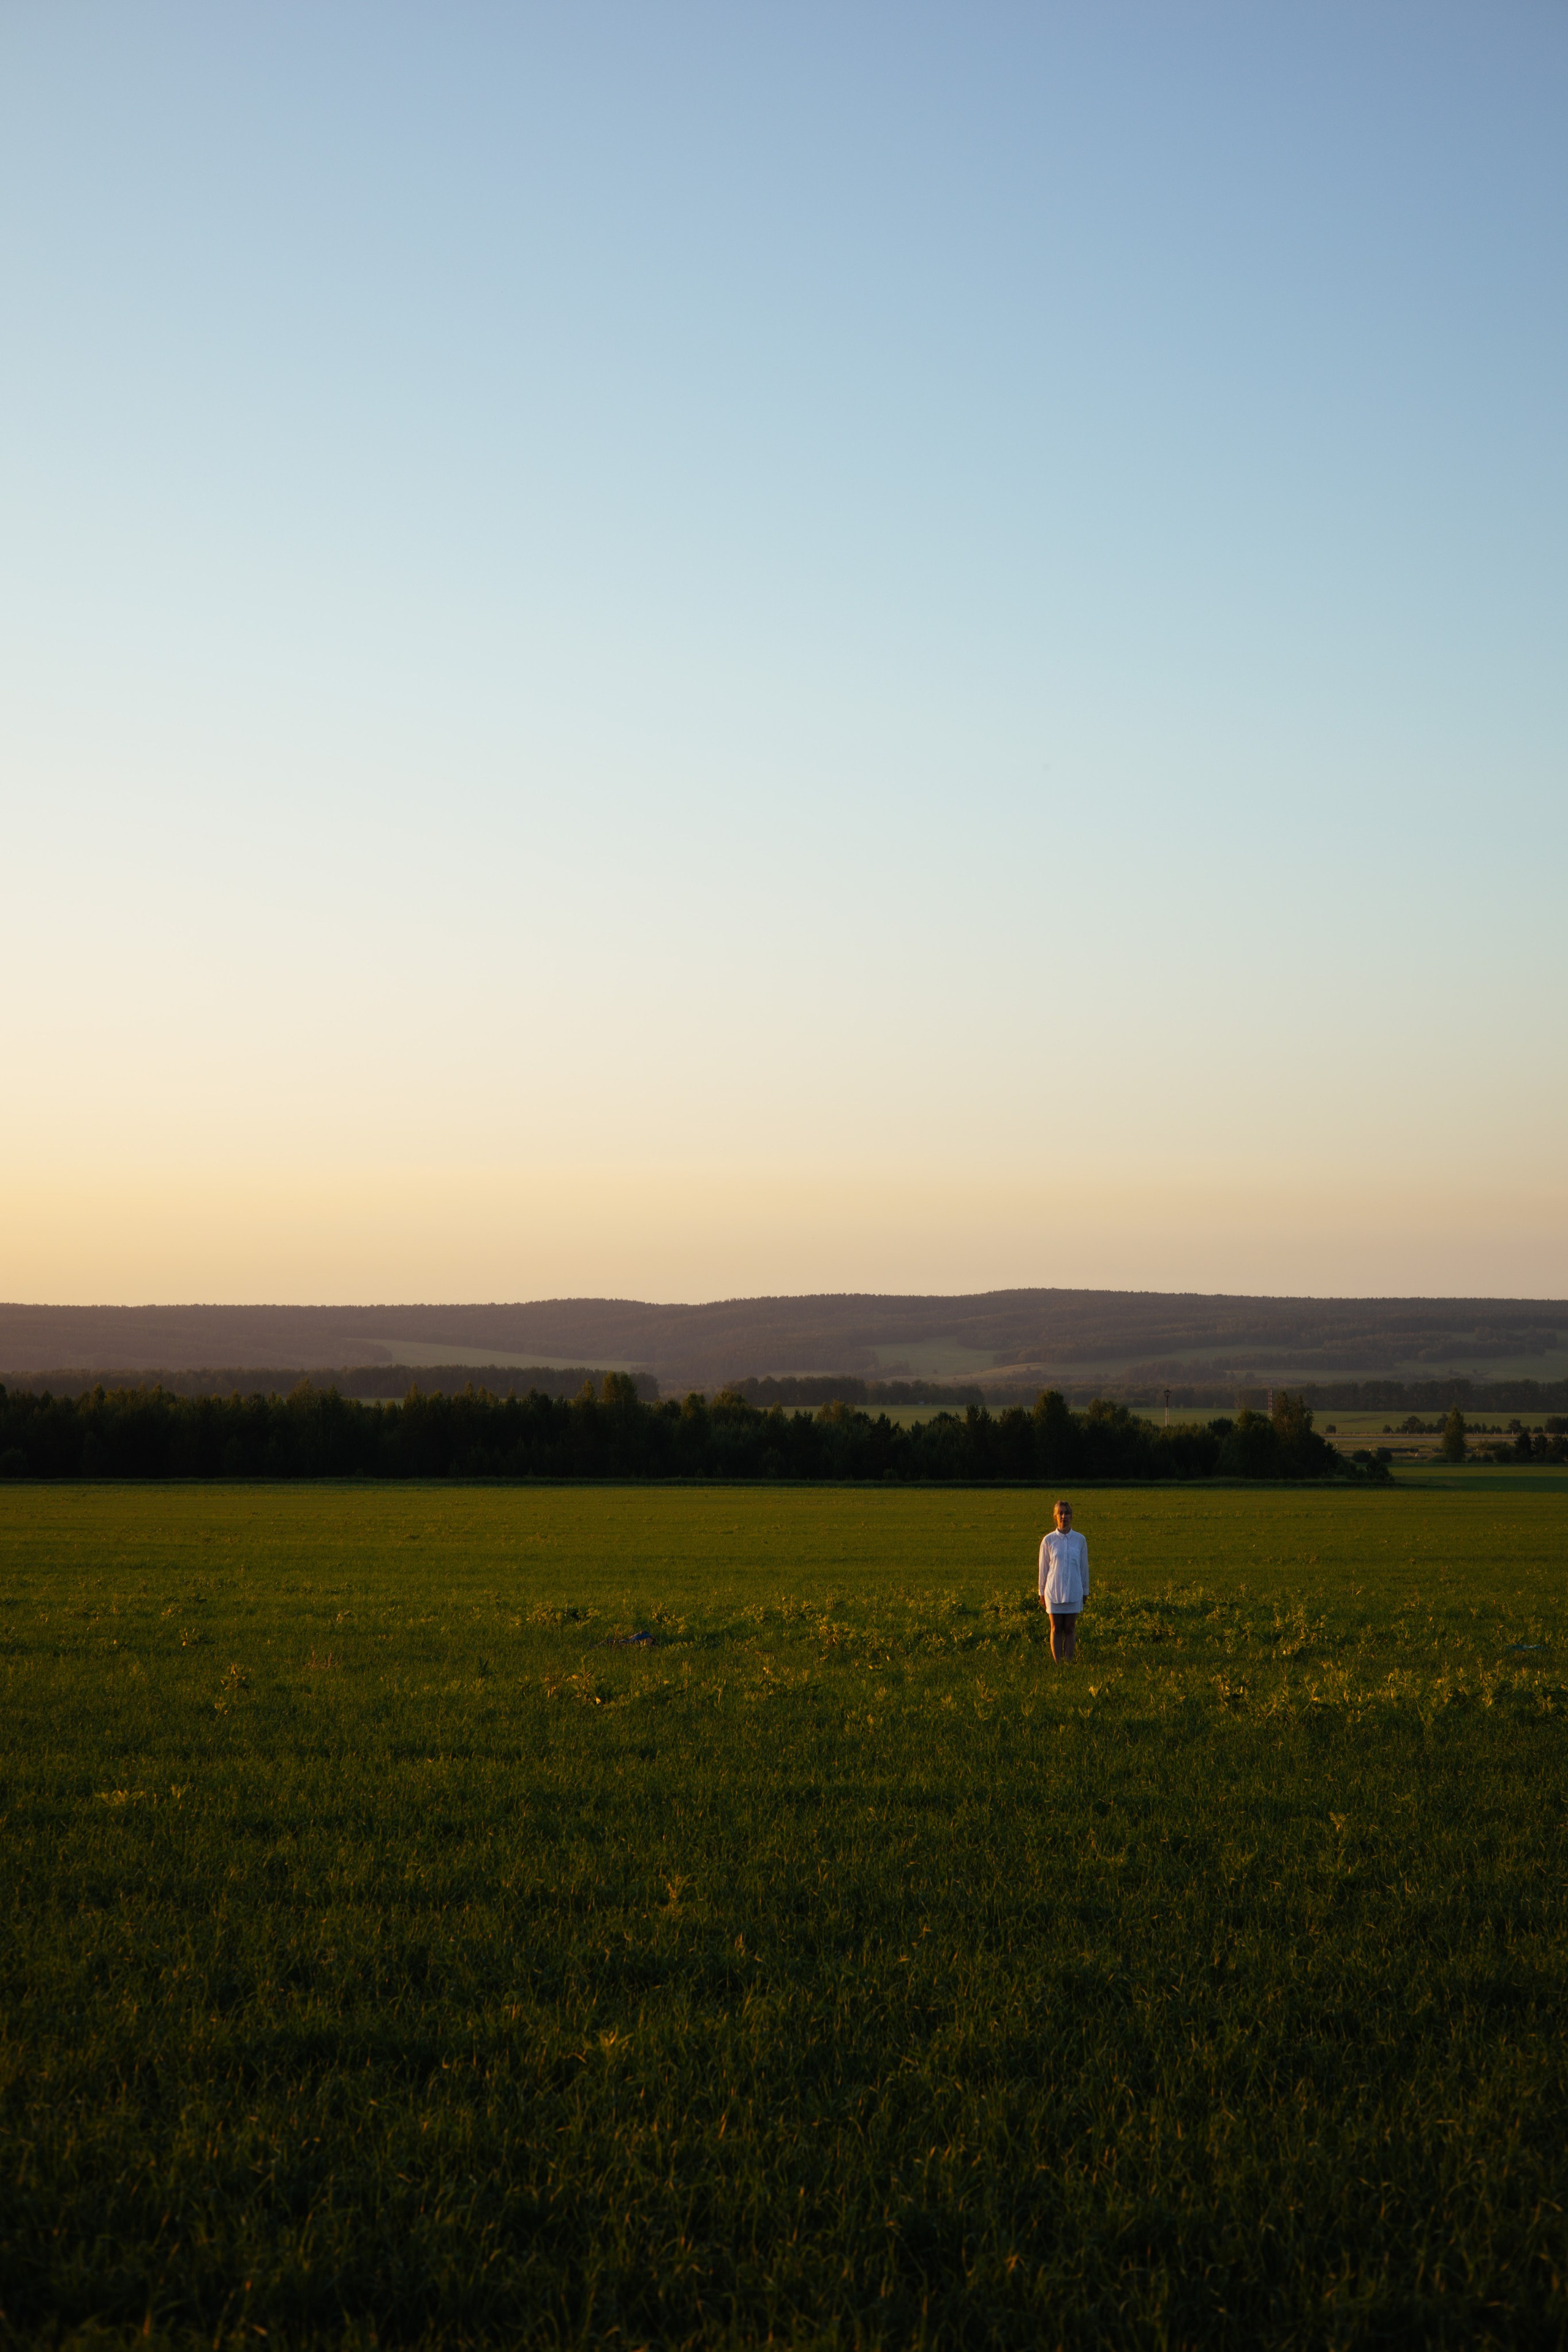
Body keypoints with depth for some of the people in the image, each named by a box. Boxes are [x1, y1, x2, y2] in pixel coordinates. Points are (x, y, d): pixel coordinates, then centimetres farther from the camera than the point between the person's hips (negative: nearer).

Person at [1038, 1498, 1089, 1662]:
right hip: (1054, 1591, -1)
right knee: (1056, 1629, 3)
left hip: (1074, 1592, 1)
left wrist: (1085, 1592, 11)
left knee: (1070, 1629, 4)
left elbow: (1084, 1567, 8)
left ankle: (1069, 1662, 9)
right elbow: (1043, 1568, 5)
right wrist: (1042, 1592, 7)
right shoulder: (1048, 1541, -2)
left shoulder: (1080, 1540, 1)